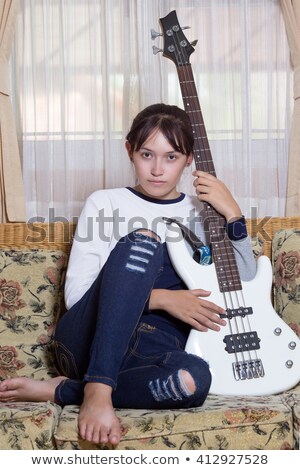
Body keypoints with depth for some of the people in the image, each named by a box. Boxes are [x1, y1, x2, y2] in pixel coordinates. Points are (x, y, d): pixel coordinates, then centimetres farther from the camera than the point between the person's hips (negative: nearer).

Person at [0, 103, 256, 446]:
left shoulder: (203, 213, 15)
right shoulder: (105, 202, 8)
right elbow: (75, 293, -2)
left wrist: (233, 215, -5)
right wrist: (159, 298, -13)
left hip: (149, 350, 2)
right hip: (87, 339, -1)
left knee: (193, 379, -37)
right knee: (142, 240, -28)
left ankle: (57, 390, -19)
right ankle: (97, 390, -34)